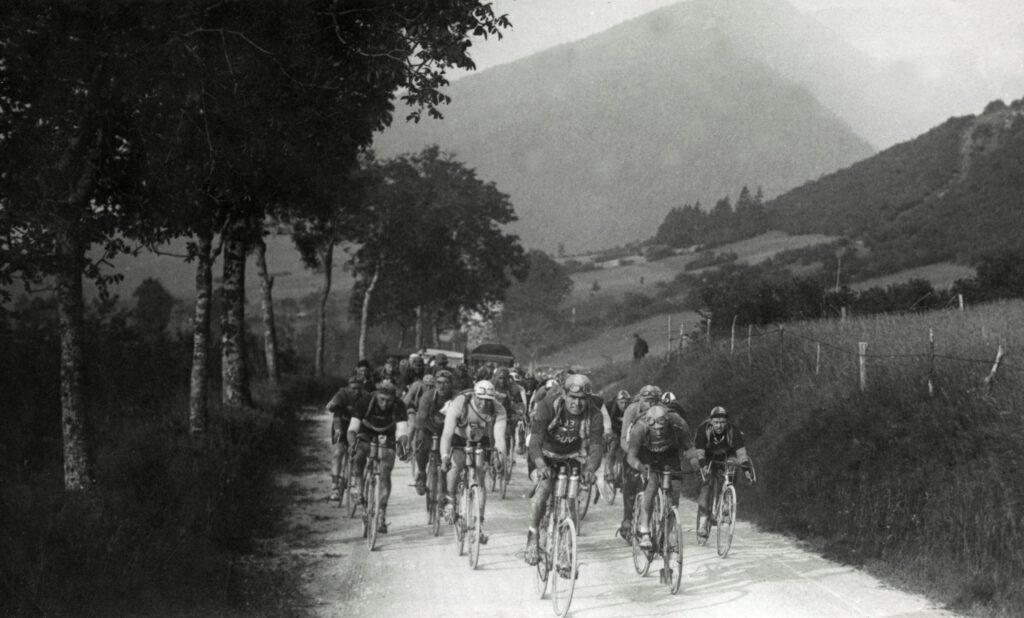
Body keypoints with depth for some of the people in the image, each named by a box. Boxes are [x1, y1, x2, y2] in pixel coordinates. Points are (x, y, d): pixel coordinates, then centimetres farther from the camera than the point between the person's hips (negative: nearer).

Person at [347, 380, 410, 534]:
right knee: (358, 456, -33)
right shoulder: (366, 402, -30)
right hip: (366, 432, 0)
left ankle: (382, 514, -2)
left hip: (386, 435, 0)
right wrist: (352, 444, -53)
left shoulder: (398, 407, -29)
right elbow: (352, 429, -33)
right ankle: (359, 486, -11)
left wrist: (403, 444, -58)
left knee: (385, 475, -10)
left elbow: (402, 430, -36)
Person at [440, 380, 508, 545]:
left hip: (480, 443, 2)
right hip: (459, 440, -2)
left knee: (480, 481, -7)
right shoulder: (459, 404, -32)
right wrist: (444, 455, -54)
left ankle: (479, 524, 1)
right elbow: (447, 432, -39)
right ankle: (449, 501, -9)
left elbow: (499, 436, -37)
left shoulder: (498, 410, -27)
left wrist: (501, 453, -57)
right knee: (456, 464, -31)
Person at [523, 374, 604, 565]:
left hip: (572, 457, 2)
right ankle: (533, 537, -4)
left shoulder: (593, 415, -23)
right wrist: (541, 466, -55)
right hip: (546, 454, -2)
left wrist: (590, 469, -52)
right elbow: (535, 442, -37)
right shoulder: (548, 406, -29)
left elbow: (595, 447, -30)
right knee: (543, 487, -26)